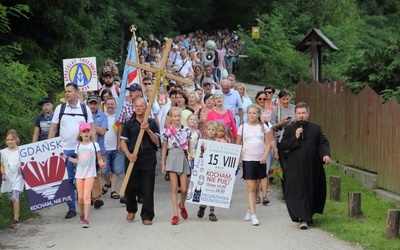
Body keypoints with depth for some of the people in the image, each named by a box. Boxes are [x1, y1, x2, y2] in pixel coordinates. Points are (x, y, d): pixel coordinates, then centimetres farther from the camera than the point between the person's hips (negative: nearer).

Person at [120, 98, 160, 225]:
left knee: (148, 188, -2)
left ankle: (147, 216, 4)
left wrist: (148, 130, -12)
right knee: (130, 186, 5)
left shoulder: (151, 123, 8)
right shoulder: (129, 124, 10)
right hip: (132, 157, 1)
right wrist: (128, 154, -10)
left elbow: (157, 141, 3)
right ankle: (131, 210, 29)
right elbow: (123, 141, 6)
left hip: (148, 157, -1)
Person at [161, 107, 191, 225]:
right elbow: (164, 148, 7)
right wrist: (163, 163, 5)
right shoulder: (167, 131, 3)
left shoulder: (186, 130, 7)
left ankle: (182, 205, 31)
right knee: (174, 188, -3)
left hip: (183, 158, 2)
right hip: (172, 158, -1)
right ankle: (175, 215, 2)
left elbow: (189, 146, 13)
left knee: (184, 189, -1)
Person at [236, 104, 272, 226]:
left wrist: (264, 156, -9)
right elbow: (238, 145, 9)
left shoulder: (263, 127, 4)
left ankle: (250, 210, 25)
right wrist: (238, 158, -1)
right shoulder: (243, 127, 3)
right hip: (247, 160, -2)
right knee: (251, 188, -8)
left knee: (256, 187, 9)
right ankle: (253, 215, -12)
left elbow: (268, 143, 4)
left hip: (260, 160, 2)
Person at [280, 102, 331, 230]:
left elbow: (323, 142, 4)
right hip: (295, 167, -2)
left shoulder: (316, 128, 7)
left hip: (312, 166, 2)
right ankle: (303, 218, -8)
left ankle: (307, 215, 28)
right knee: (297, 192, -9)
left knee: (312, 192, 11)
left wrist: (326, 154, -14)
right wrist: (295, 138, -15)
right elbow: (283, 145, -3)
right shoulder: (289, 128, 3)